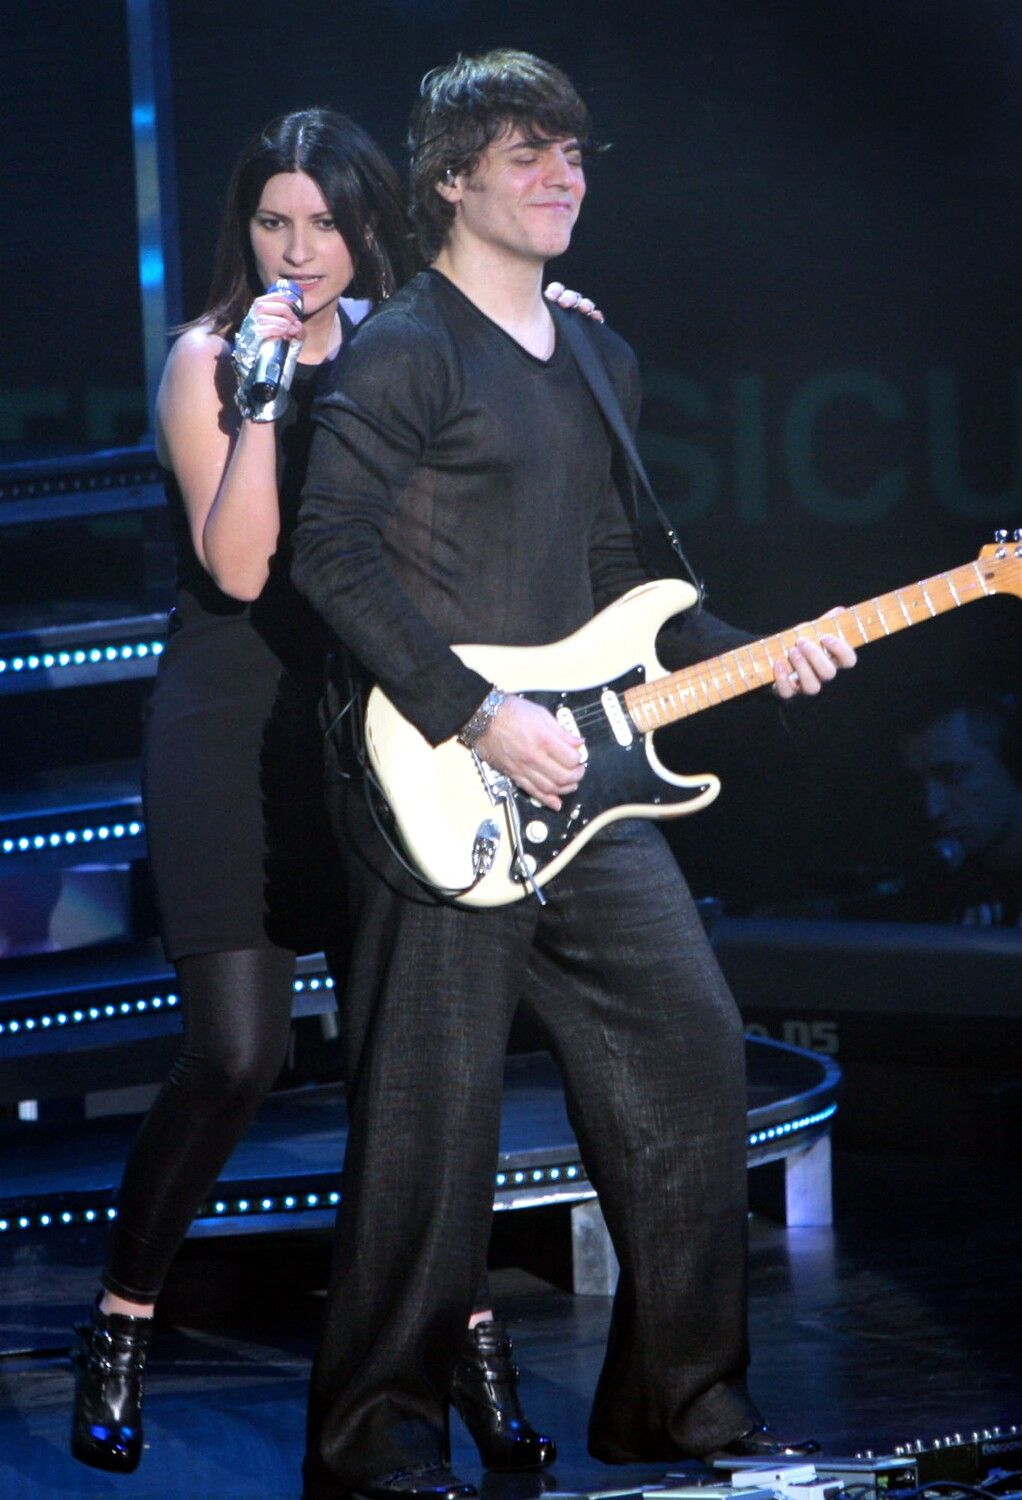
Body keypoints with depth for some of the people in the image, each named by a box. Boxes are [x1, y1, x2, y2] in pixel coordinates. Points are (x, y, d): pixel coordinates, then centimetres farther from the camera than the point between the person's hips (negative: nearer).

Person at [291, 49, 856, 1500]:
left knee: (690, 1055, 6)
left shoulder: (598, 363, 18)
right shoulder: (406, 349, -8)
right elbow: (332, 549, -17)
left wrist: (744, 658, 10)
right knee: (433, 1115, -4)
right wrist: (479, 717, -22)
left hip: (576, 780, 8)